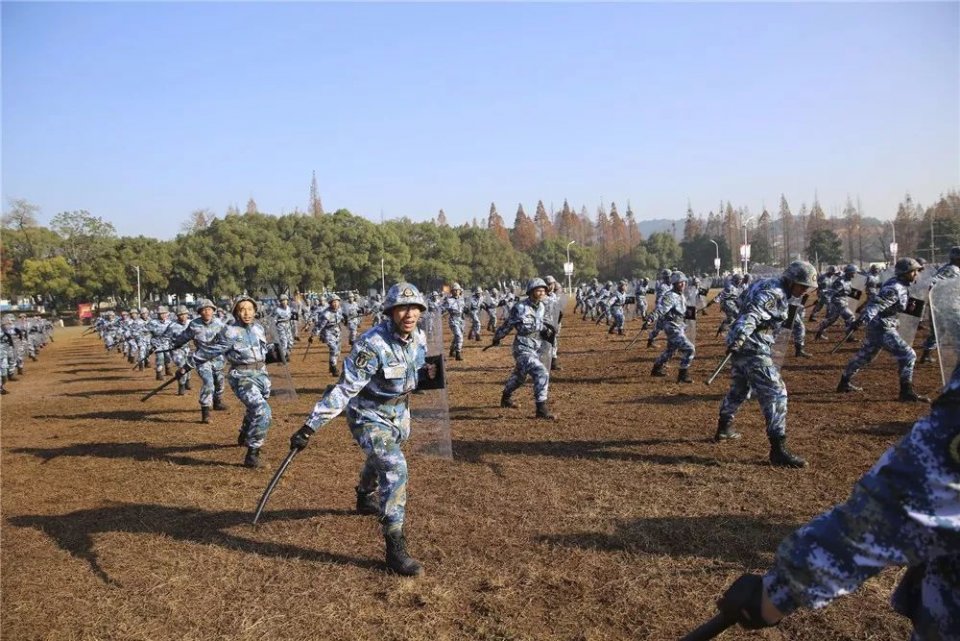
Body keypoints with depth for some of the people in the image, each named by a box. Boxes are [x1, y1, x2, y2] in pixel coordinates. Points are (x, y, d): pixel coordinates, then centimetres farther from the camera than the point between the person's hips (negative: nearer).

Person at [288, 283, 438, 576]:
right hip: (370, 416, -7)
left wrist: (425, 373, -15)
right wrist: (310, 426, -35)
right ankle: (395, 547, -13)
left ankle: (366, 498, 61)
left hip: (399, 412, 7)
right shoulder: (373, 344, -31)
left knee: (381, 460, 29)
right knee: (395, 468, -22)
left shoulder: (418, 338, -9)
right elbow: (344, 388, -32)